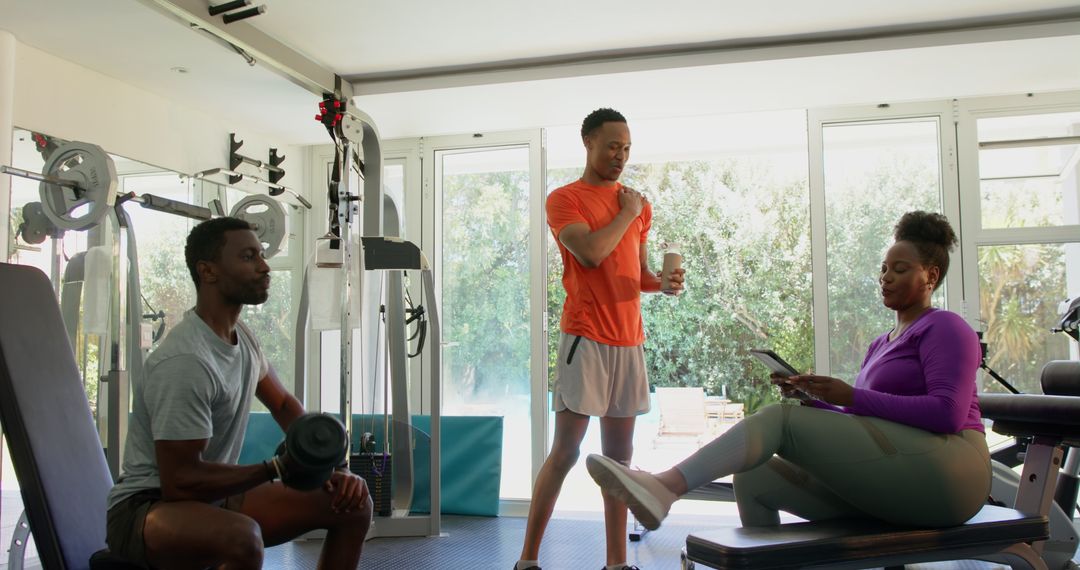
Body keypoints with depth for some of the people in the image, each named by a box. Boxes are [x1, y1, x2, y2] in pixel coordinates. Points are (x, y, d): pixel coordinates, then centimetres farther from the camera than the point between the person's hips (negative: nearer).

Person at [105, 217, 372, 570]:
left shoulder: (241, 337, 4)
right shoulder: (185, 361, -26)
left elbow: (284, 406, 16)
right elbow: (180, 482, -26)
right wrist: (277, 468, -20)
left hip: (214, 497, 9)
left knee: (353, 503, 1)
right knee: (244, 537, -42)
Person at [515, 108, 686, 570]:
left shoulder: (638, 204, 17)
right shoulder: (564, 199, -1)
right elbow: (590, 253, -18)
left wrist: (664, 284, 1)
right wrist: (626, 214, -4)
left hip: (629, 341, 6)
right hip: (586, 338, -6)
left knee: (619, 455, 8)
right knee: (565, 450, -6)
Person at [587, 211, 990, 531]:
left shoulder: (943, 328, 2)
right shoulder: (882, 343, 25)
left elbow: (948, 413, -14)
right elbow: (860, 419, 18)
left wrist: (851, 396, -16)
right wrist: (813, 399, 0)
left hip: (941, 475, -7)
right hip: (886, 484, 7)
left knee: (780, 418, -21)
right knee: (754, 478, -9)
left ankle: (666, 486, -35)